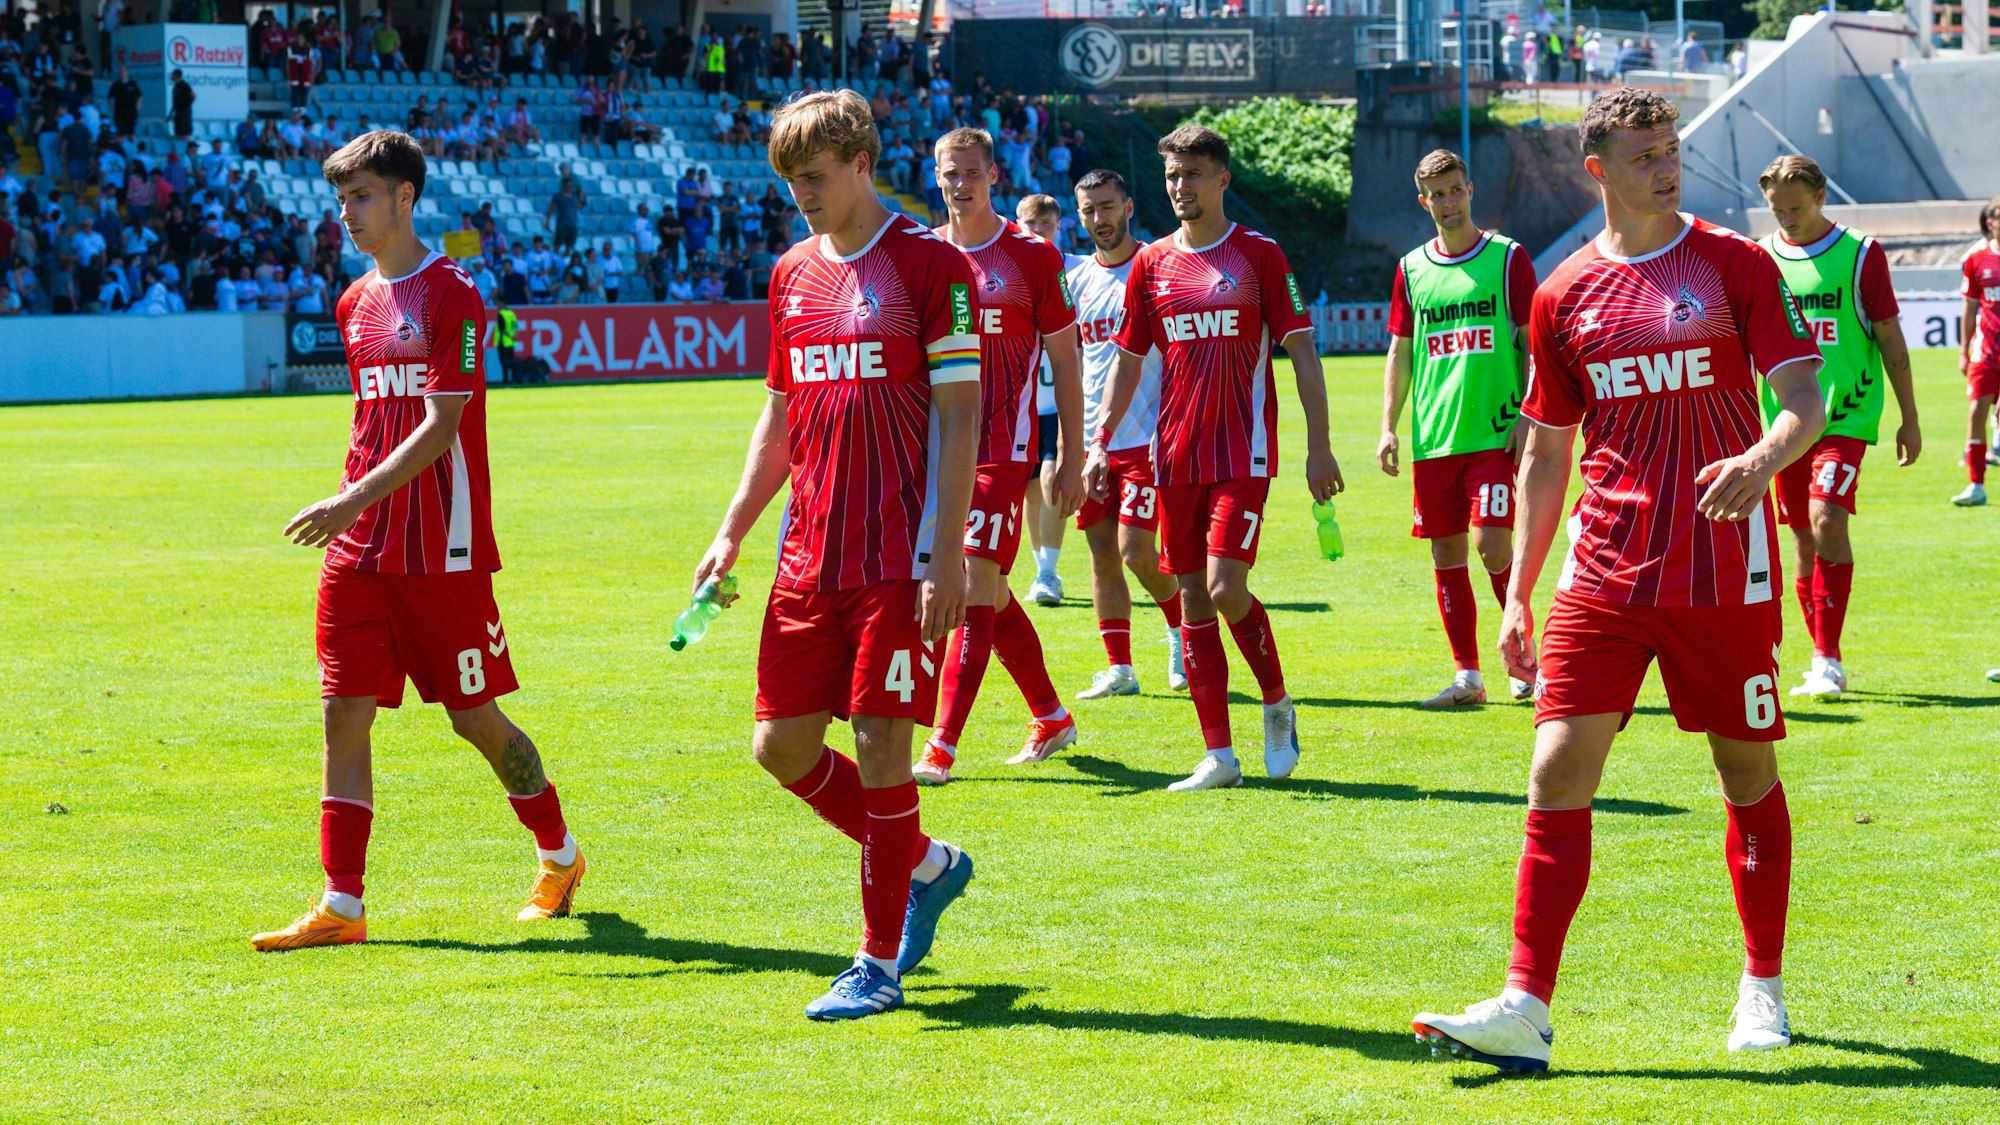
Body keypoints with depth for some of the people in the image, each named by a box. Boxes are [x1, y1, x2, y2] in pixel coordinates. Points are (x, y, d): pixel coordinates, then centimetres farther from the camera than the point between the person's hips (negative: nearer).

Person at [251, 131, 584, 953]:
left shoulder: (450, 296, -10)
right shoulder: (354, 305, 13)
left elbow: (441, 427, -18)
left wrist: (355, 500, -26)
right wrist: (352, 509, 17)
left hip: (443, 549, -6)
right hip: (359, 549, 6)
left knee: (476, 719, 3)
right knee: (344, 714, -3)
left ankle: (559, 855, 26)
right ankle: (342, 905, -3)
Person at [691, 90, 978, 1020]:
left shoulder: (930, 265, -6)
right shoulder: (794, 274, 13)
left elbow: (958, 415, -9)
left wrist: (945, 554, -15)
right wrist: (733, 532, 15)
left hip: (899, 560, -7)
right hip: (808, 557, 7)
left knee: (878, 743, -6)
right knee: (782, 743, 5)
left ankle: (879, 964, 4)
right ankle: (925, 866, 26)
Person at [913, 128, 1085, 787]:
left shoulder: (1033, 256, -2)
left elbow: (1064, 362, 2)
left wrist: (1073, 459, -1)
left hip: (1003, 452, -5)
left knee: (977, 591, -12)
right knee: (994, 596, 12)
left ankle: (941, 749, -14)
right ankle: (1051, 719, 28)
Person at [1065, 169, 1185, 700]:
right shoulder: (1074, 278, 11)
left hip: (1146, 437, -5)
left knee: (1137, 552, -10)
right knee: (1102, 552, 4)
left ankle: (1181, 629, 16)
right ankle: (1118, 667, 10)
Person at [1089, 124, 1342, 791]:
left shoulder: (1259, 255, -2)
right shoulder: (1152, 263, 9)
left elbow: (1302, 351, -2)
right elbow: (1127, 361, 15)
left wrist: (1319, 447, -8)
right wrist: (1099, 442, 6)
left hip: (1243, 453, -4)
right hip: (1175, 455, 4)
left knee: (1226, 589, -16)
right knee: (1193, 600, 3)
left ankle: (1277, 702, 10)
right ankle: (1219, 755, 7)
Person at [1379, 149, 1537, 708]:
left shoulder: (1508, 258, 1)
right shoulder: (1413, 269, 11)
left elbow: (1532, 345, 0)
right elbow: (1400, 353, 15)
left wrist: (1527, 419, -8)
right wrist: (1389, 426, 7)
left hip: (1495, 433, -4)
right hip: (1432, 440, 4)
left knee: (1492, 546, -13)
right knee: (1446, 553, 4)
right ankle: (1467, 676, 11)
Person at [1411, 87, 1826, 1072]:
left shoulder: (1736, 267, -1)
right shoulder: (1563, 296, 7)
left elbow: (1806, 404, -6)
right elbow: (1545, 452, 14)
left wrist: (1761, 459, -28)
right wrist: (1518, 593, 9)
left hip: (1724, 573, -2)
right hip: (1604, 575, 2)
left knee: (1749, 776, 7)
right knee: (1557, 773, -8)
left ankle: (1763, 991, 23)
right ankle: (1524, 1010, -10)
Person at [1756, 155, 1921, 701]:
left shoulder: (1860, 254, -2)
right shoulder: (1760, 258, 7)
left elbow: (1891, 339, 2)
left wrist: (1909, 420, 2)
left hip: (1846, 415, -4)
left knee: (1827, 522, -20)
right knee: (1805, 538, 6)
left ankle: (1828, 660, -16)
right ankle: (1824, 665, 15)